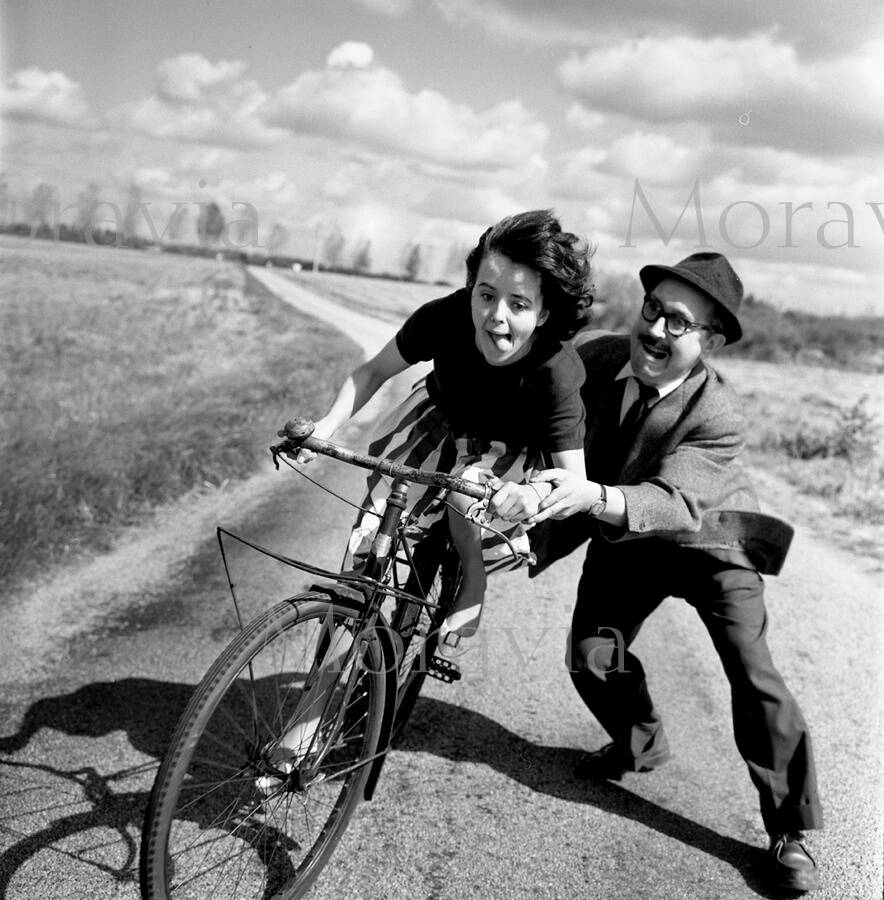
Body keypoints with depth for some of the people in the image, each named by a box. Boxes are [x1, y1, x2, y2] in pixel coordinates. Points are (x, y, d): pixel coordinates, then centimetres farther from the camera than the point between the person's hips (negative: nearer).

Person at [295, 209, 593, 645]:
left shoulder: (557, 375, -38)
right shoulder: (445, 318, -31)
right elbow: (373, 371, -16)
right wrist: (327, 426, -31)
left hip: (508, 442, -2)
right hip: (442, 413, 2)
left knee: (464, 488, -30)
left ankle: (473, 580, 0)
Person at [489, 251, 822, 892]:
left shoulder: (719, 417, -32)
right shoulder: (600, 355, -20)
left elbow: (670, 500, -43)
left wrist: (593, 496, -63)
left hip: (707, 541, -4)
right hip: (623, 543, 4)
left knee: (753, 676, -11)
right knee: (593, 659, -1)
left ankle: (791, 830, 7)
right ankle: (641, 744, 32)